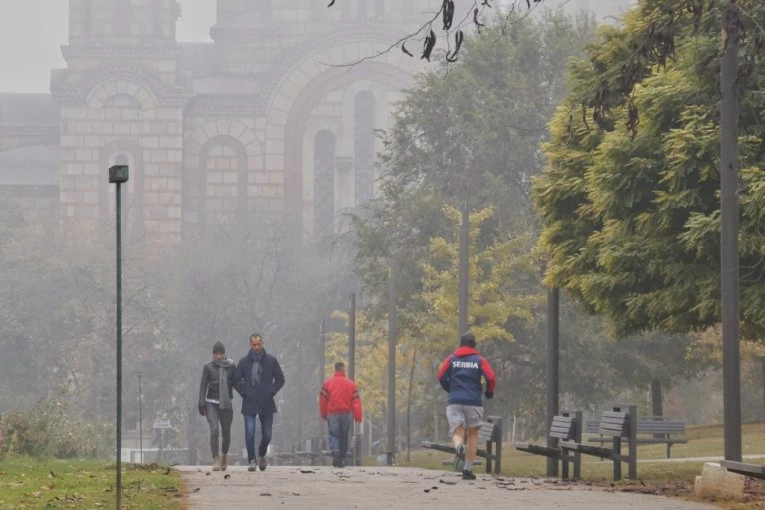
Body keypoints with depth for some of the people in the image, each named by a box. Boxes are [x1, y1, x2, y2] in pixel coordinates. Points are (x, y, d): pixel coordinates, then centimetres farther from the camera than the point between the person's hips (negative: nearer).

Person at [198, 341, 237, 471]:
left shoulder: (231, 367, 5)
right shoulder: (208, 367, 1)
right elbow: (203, 386, 1)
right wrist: (201, 403, -7)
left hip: (226, 404, 2)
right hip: (211, 404, -2)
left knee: (226, 433, 8)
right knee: (214, 430, -18)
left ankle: (224, 456, 35)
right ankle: (216, 460, -18)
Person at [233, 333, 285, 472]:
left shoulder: (271, 361, 4)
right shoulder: (244, 362, 3)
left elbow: (280, 379, 11)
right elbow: (236, 381, 11)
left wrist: (271, 392, -1)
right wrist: (244, 392, -1)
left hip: (266, 404, 1)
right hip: (249, 404, -1)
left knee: (267, 434, 4)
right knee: (249, 433, -11)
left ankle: (262, 455, 31)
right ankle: (251, 460, -2)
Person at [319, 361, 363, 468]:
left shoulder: (327, 383, -1)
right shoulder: (351, 383, 2)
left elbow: (323, 399, 1)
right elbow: (356, 401, -1)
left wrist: (324, 414, 12)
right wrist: (358, 417, 1)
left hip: (332, 413, -1)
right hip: (346, 414, 1)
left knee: (333, 435, -3)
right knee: (344, 437, 12)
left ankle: (335, 453, -29)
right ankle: (342, 459, 14)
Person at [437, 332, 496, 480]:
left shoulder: (452, 359, 9)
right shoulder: (479, 360, 5)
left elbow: (441, 376, 1)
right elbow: (490, 377, -6)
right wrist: (489, 393, 13)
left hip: (454, 401, 0)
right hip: (474, 401, 0)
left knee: (457, 433, 2)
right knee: (473, 434, 13)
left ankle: (459, 447, -36)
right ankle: (468, 470, 8)